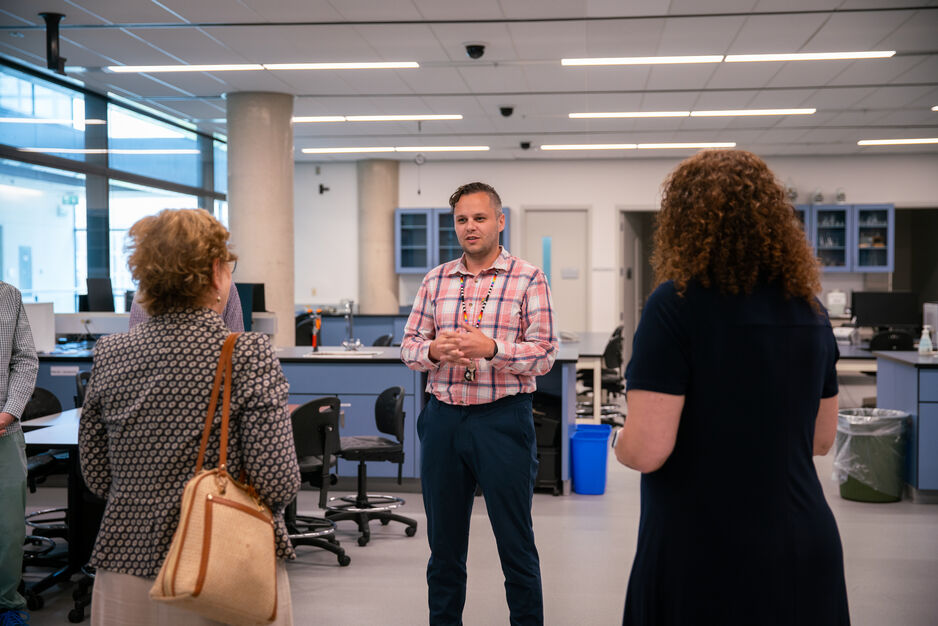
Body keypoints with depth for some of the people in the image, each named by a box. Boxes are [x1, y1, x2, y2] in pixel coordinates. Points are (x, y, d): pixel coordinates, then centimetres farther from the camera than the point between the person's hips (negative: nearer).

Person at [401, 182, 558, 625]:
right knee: (444, 541, 14)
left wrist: (490, 348, -22)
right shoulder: (436, 281, 11)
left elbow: (544, 354, -8)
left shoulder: (528, 280, -2)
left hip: (502, 418, -4)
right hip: (443, 418, 4)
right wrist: (436, 350, -13)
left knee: (515, 541, 4)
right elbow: (409, 346, 9)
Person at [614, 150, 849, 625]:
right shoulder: (809, 307, 4)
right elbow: (821, 439, 13)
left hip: (703, 554, -5)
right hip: (806, 550, 6)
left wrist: (620, 440, 2)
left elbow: (646, 450, -19)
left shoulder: (677, 303, -15)